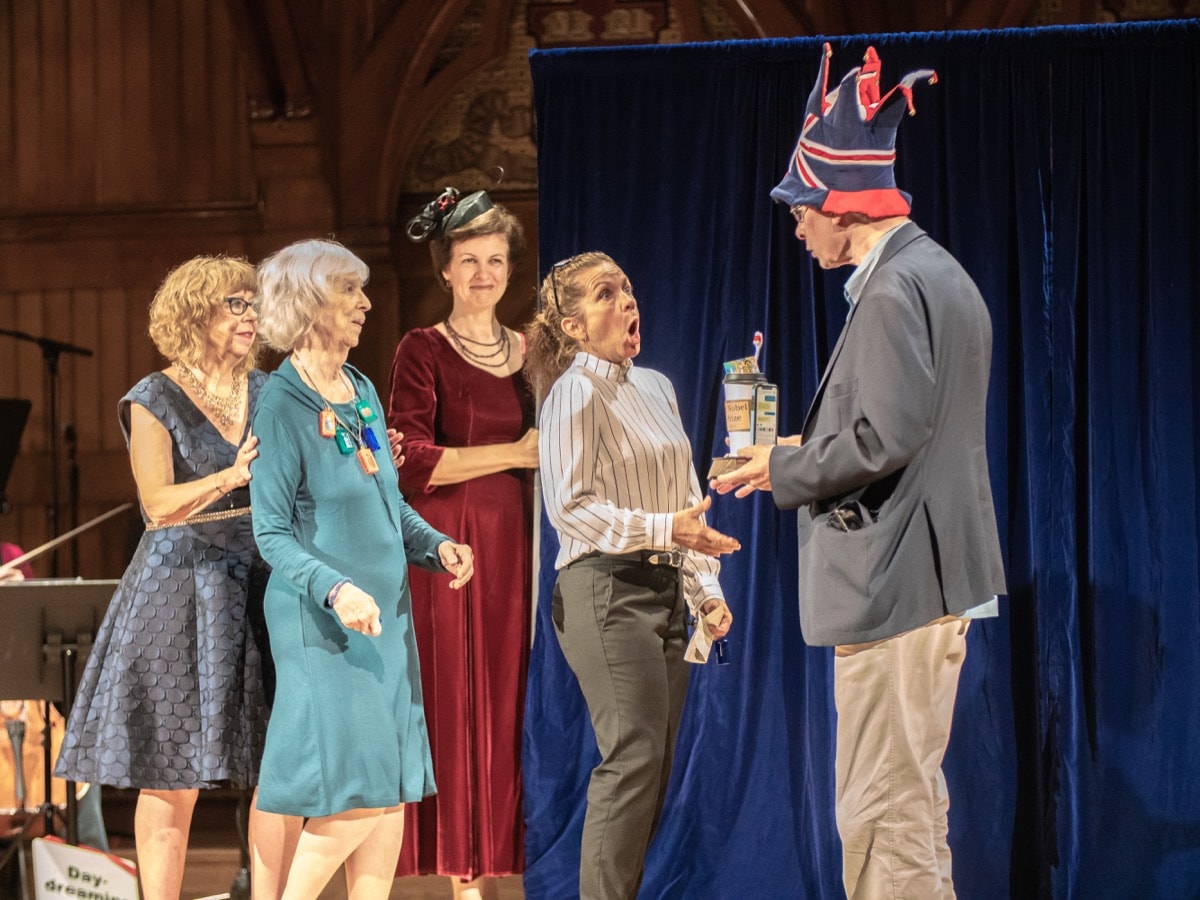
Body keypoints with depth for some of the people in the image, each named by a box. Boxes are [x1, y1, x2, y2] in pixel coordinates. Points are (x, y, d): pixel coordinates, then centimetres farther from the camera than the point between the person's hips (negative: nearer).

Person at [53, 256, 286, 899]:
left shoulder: (268, 393, 11)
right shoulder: (155, 400, -2)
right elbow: (159, 504, -12)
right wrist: (232, 478, -27)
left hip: (261, 584, 4)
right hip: (180, 590, -4)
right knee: (172, 776, -3)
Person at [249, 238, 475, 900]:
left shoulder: (362, 391, 10)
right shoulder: (282, 405, -12)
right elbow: (272, 534, -14)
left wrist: (436, 545, 1)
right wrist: (335, 590, -27)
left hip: (385, 611, 8)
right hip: (323, 621, -7)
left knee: (394, 792, 5)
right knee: (358, 794, -10)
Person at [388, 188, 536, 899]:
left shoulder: (528, 352, 16)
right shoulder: (424, 352, 0)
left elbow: (553, 446, 26)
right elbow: (411, 463, -10)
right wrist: (515, 452, -11)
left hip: (518, 547, 4)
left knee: (513, 703, 1)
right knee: (458, 706, -4)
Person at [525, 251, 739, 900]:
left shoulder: (655, 387, 17)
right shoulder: (575, 392, -7)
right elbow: (570, 506, -14)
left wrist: (705, 591, 13)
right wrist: (662, 529, -22)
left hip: (663, 592, 8)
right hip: (605, 590, -8)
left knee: (653, 764, 7)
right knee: (635, 755, -16)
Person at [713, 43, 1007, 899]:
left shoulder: (893, 290, -16)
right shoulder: (937, 274, 16)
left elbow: (884, 439, -22)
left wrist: (785, 470, -7)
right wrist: (809, 451, 13)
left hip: (896, 586, -11)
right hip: (934, 576, 11)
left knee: (883, 818, -9)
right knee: (912, 806, 17)